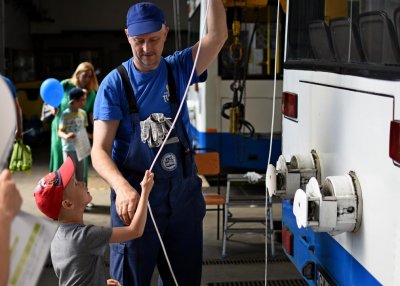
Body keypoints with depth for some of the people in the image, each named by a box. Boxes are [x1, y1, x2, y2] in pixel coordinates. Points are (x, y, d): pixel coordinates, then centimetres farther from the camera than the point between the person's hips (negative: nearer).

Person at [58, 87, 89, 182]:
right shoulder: (65, 114, -13)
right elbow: (60, 131, -14)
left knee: (81, 176, 11)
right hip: (69, 149, -6)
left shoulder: (83, 113, 5)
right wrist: (66, 136, -34)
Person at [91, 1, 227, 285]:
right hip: (135, 198, -3)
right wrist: (122, 187, -35)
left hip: (183, 195, 3)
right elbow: (100, 150, -16)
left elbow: (217, 36, -16)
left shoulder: (178, 69, 0)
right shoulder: (115, 83, -10)